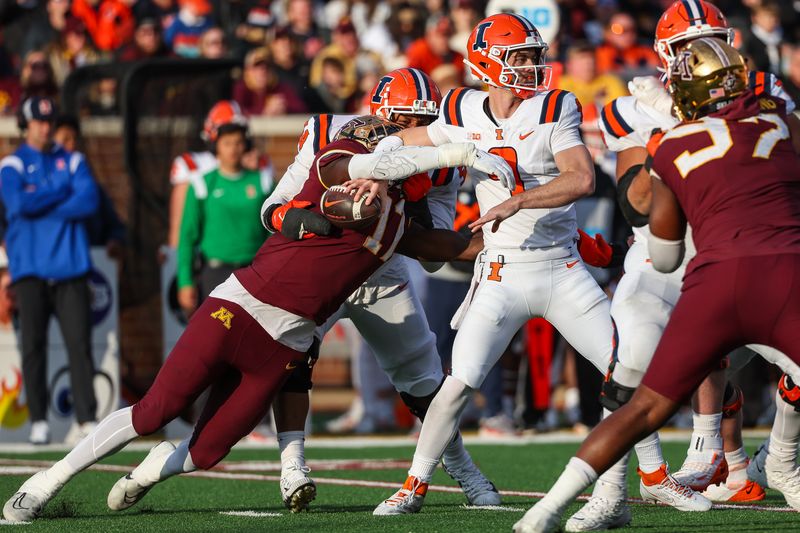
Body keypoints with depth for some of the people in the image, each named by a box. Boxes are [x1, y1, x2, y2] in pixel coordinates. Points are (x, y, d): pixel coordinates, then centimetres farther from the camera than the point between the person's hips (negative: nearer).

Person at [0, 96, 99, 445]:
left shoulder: (73, 161, 14)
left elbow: (88, 201, -2)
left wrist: (40, 205, -7)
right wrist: (63, 193, -4)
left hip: (70, 265, 1)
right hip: (31, 268, -1)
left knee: (80, 343, -5)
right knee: (33, 344, -2)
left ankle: (88, 419, -6)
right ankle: (38, 421, 3)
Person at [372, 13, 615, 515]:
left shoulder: (553, 110, -7)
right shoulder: (464, 116, 1)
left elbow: (583, 179, -20)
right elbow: (402, 142, 19)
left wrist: (517, 202, -26)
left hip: (564, 271, 0)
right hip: (503, 278, 1)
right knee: (459, 383, -7)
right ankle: (415, 486, 7)